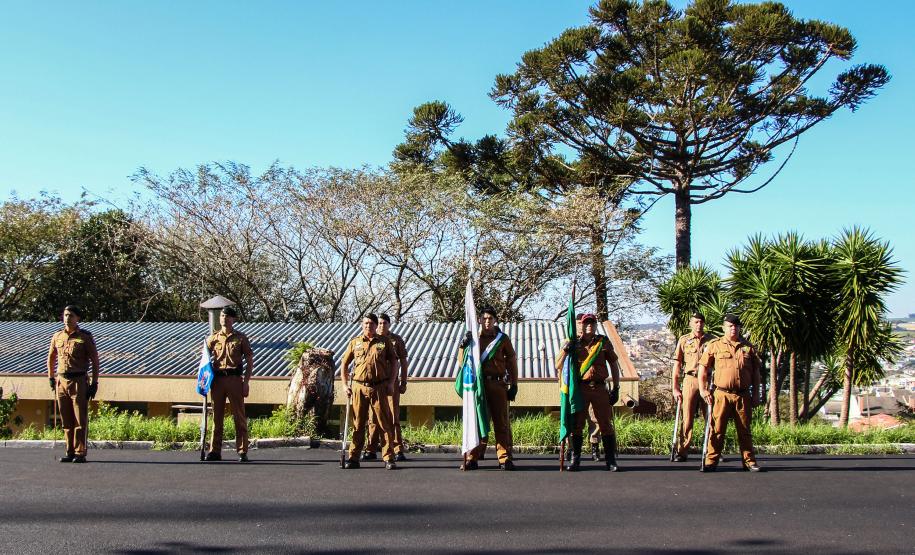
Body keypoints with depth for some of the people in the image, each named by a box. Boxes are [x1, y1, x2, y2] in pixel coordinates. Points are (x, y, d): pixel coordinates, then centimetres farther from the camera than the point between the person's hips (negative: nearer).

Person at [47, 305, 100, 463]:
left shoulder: (85, 337, -2)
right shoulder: (57, 336, 10)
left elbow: (95, 361, -2)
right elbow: (51, 358, 23)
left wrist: (94, 383, -7)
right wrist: (51, 379, 15)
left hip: (79, 381, -4)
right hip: (61, 381, 4)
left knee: (80, 420, -4)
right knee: (66, 421, 8)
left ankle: (80, 453, -1)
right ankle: (70, 452, 15)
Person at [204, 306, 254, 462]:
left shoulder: (241, 338, 6)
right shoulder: (213, 338, 13)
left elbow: (249, 361, 5)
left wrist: (246, 382, -4)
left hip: (235, 379, -2)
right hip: (217, 379, 3)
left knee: (239, 416, -2)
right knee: (216, 416, 5)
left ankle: (242, 452, 2)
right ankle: (215, 451, 11)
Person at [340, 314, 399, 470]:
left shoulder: (385, 342, 6)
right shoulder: (355, 342, 9)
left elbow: (393, 362, 9)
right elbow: (344, 364, 14)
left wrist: (391, 382, -1)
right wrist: (345, 385, 7)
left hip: (379, 387, -1)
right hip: (359, 387, 1)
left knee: (385, 423, 0)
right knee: (358, 423, 6)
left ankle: (389, 458, 5)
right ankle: (353, 457, 11)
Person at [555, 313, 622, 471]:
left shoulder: (604, 342, 10)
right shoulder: (574, 343, 9)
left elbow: (614, 365, 12)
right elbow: (558, 366, 7)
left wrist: (616, 388, 5)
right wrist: (565, 349, -9)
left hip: (600, 388, 0)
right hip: (580, 388, 0)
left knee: (606, 424, 0)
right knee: (576, 424, 2)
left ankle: (611, 460, 5)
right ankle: (575, 459, 10)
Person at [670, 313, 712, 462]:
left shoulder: (711, 341, 8)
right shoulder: (683, 340, 7)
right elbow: (677, 365, 6)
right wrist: (675, 388, 0)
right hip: (690, 381, -1)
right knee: (686, 418, -2)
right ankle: (682, 451, 3)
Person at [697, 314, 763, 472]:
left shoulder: (748, 347, 12)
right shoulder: (714, 345, 5)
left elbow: (756, 372, 15)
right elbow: (703, 367, 5)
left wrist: (756, 394, 10)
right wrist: (702, 389, -2)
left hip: (743, 395, 2)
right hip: (722, 394, -2)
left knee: (744, 430, 8)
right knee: (717, 429, -2)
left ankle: (749, 461, 15)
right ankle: (711, 461, 2)